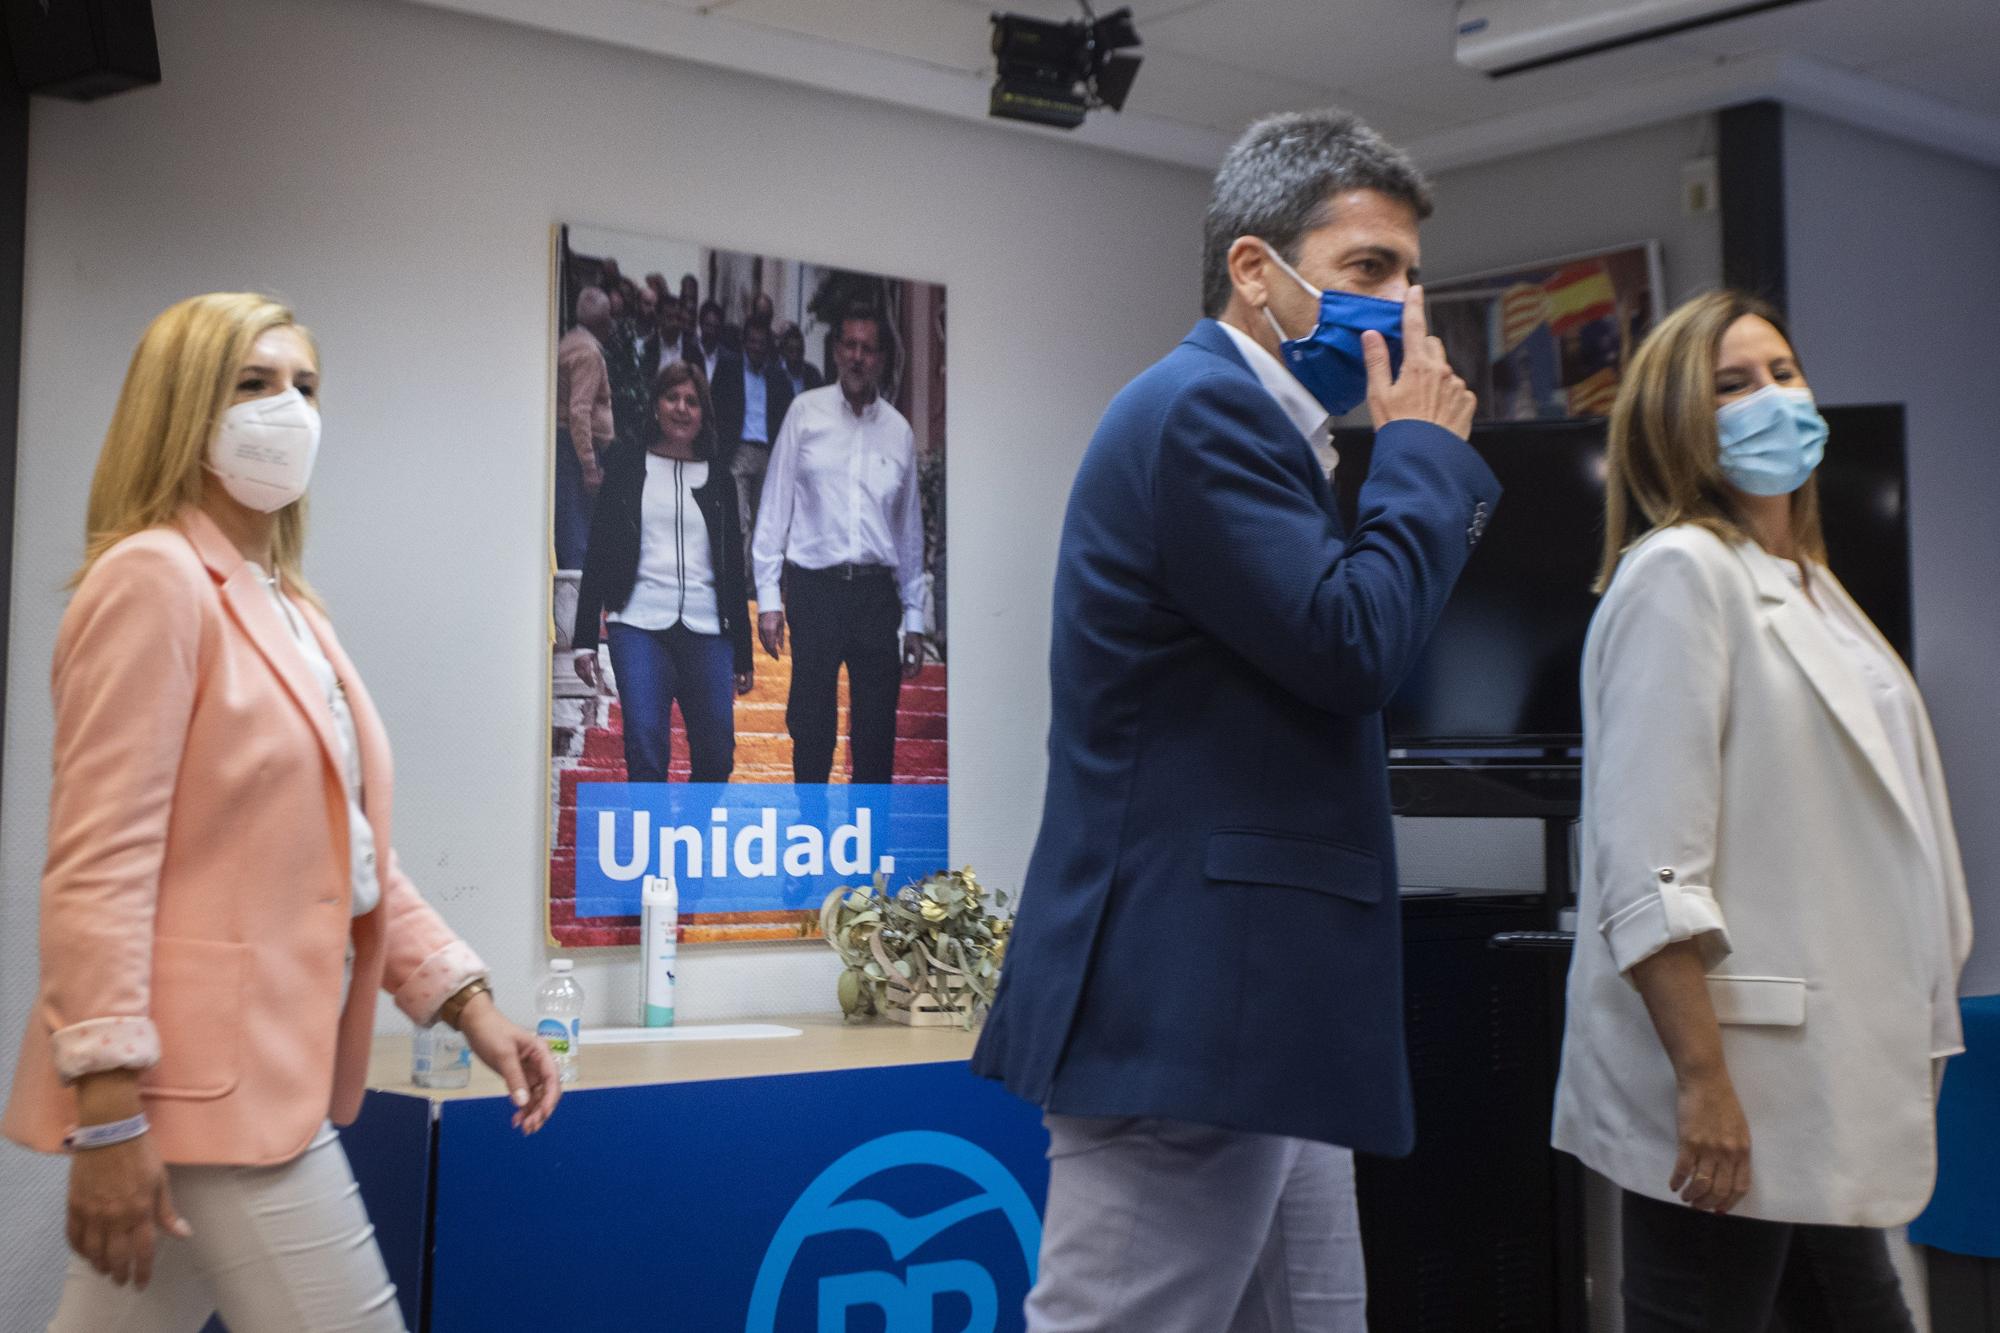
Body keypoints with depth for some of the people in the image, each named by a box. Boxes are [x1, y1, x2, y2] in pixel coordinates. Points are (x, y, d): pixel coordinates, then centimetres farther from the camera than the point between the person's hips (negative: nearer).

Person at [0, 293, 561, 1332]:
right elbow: (98, 860, -17)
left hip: (266, 1064, 8)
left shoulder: (292, 612, 17)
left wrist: (469, 1004, 12)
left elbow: (347, 850, 19)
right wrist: (109, 1107, -21)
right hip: (201, 1071, -8)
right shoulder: (153, 576, -10)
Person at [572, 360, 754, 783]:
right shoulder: (627, 469, 10)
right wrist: (585, 639, 2)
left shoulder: (718, 479, 15)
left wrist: (743, 652, 15)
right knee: (645, 751, -12)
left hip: (706, 629, 2)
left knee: (716, 758, 0)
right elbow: (599, 553, 8)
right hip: (640, 625, -2)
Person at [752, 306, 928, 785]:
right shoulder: (806, 412, 5)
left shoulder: (899, 431, 11)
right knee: (812, 723, 2)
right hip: (815, 588, -2)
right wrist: (768, 597, -2)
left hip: (877, 590, 2)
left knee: (877, 730, 1)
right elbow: (775, 506, 5)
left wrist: (914, 620, 13)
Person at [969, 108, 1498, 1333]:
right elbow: (1352, 648, -19)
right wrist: (1425, 446, -5)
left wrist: (1423, 461, 13)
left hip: (1255, 1010, 11)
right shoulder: (1204, 405, -12)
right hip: (1184, 1006, -11)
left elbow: (1344, 660, 21)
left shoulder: (1246, 417, 20)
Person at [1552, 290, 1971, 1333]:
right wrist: (1703, 1079, -22)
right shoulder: (1679, 574, -9)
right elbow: (1649, 867, -18)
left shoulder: (1809, 590, 18)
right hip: (1732, 1091, -9)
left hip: (1828, 1080, 9)